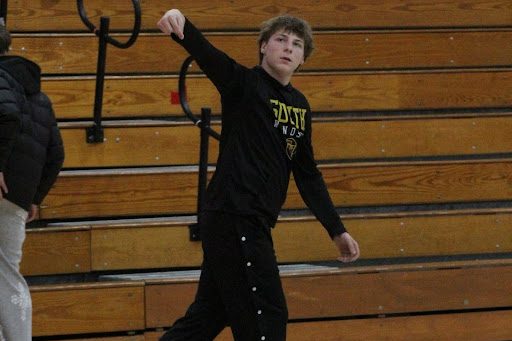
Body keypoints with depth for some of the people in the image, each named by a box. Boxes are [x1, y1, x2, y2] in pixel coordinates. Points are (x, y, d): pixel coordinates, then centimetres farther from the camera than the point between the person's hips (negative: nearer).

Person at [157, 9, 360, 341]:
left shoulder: (300, 105, 15)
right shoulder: (244, 84, -6)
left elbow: (307, 175, 22)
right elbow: (207, 55, -25)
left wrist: (337, 231, 22)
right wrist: (181, 23, -46)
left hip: (252, 225, 8)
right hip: (234, 218, -8)